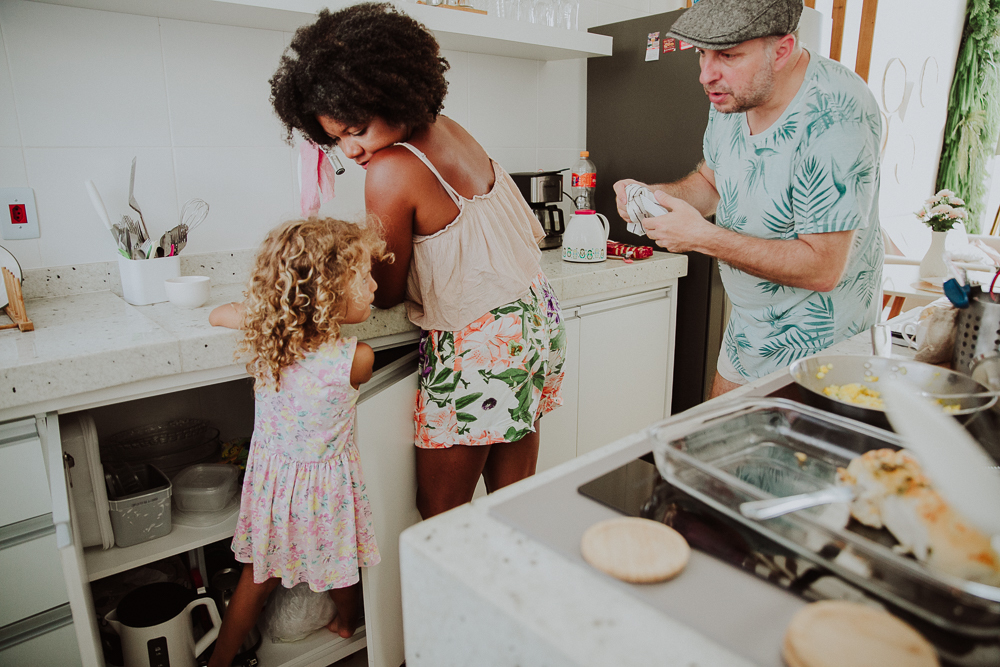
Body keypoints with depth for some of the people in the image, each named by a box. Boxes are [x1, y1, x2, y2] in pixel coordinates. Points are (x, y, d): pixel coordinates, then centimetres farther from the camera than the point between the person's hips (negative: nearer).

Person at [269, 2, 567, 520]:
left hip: (477, 346, -9)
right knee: (514, 503, 18)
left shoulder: (391, 171, -20)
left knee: (440, 518, 6)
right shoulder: (446, 127, 4)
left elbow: (386, 294, -8)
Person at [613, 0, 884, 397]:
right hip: (747, 327, 8)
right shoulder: (732, 93, -5)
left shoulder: (835, 115, -29)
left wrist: (702, 237, -30)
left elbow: (822, 268, -30)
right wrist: (653, 196, -10)